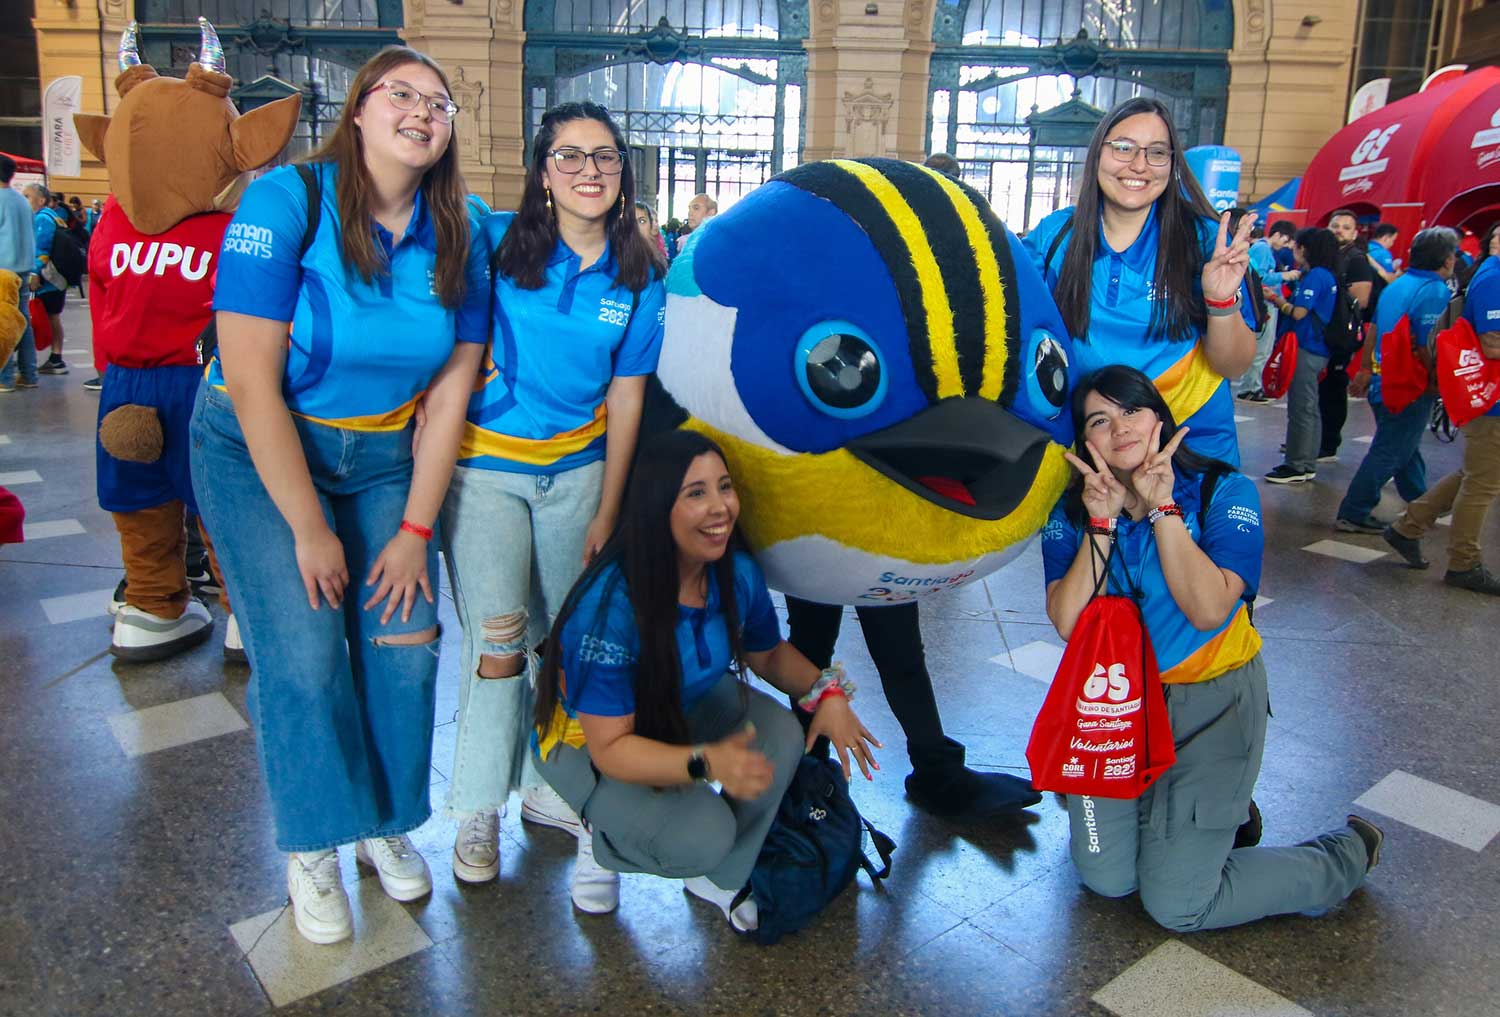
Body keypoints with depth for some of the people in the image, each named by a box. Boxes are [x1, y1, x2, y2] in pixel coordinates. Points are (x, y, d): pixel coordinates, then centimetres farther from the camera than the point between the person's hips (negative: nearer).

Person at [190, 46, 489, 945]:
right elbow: (252, 381, -19)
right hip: (259, 454, -3)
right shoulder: (287, 201, -18)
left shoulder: (458, 238, -5)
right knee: (304, 652, -9)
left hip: (383, 456, 4)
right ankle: (311, 848, 14)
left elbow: (450, 392, -3)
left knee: (405, 640, -2)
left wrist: (416, 528, -6)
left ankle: (386, 821, 22)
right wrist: (309, 529, -17)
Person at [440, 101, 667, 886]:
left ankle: (544, 785, 31)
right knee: (499, 640, -6)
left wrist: (608, 511, 1)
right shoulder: (495, 241, -8)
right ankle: (477, 811, 12)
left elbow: (625, 398, 1)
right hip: (485, 467, -3)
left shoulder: (638, 278, 0)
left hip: (576, 471, 3)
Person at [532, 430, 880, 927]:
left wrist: (827, 691, -16)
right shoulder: (610, 606, -36)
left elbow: (769, 655, 3)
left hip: (686, 708, 6)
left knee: (782, 735, -22)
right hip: (586, 740, -6)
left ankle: (720, 879, 3)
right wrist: (707, 763, -46)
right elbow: (610, 747, -31)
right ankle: (601, 840, 7)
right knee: (701, 837, -28)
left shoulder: (738, 572, -17)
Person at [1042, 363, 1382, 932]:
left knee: (1176, 906, -3)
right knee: (1105, 880, 5)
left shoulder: (1224, 493, -12)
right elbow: (1066, 622, -18)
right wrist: (1103, 522, -22)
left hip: (1209, 702, -3)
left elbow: (1208, 609, -25)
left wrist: (1162, 508, -25)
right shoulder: (1073, 512, -4)